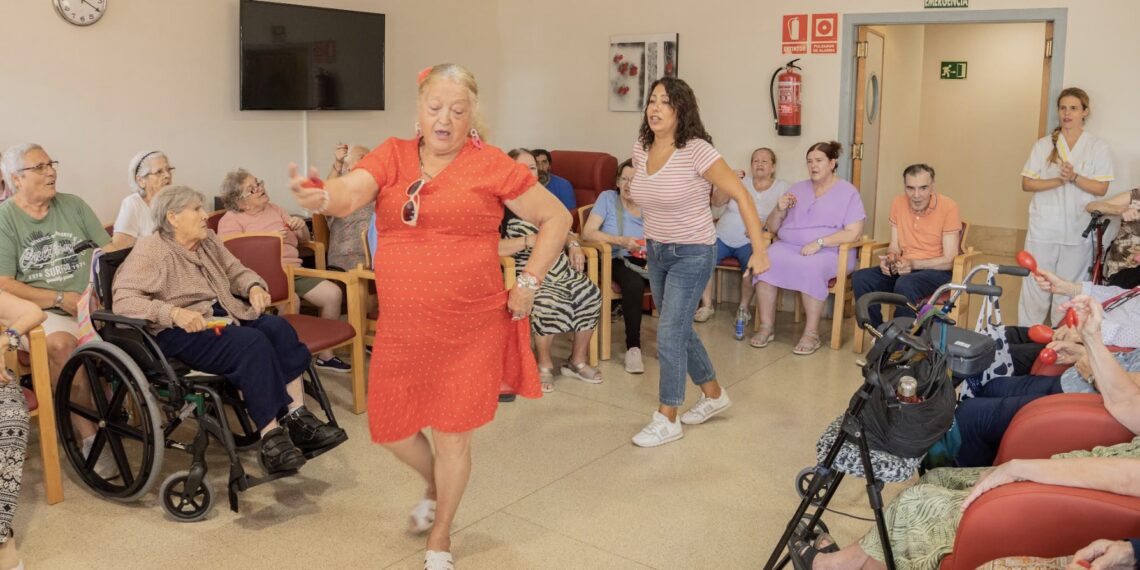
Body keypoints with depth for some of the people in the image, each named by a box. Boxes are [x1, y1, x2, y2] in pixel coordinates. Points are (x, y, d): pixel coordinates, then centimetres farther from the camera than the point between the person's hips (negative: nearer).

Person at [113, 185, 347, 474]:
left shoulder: (208, 240, 16)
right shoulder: (150, 250, -6)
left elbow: (236, 271, 23)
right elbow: (123, 300, -17)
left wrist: (254, 287, -1)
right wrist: (175, 313, -31)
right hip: (182, 330, -7)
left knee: (279, 328, -22)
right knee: (253, 343, -32)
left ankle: (297, 418, -27)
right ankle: (271, 438, -33)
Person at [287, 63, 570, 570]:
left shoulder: (491, 164, -5)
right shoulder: (391, 156, 2)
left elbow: (556, 218, 1)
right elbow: (352, 190, -17)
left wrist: (528, 283, -5)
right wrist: (323, 197, -40)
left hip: (470, 329, -3)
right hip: (400, 328, 3)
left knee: (452, 435, 8)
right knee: (388, 428, 13)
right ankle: (435, 486, 47)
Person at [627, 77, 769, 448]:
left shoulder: (697, 151, -20)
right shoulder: (641, 149, -1)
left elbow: (741, 196, -18)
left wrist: (759, 250, -22)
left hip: (692, 254, -7)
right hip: (656, 251, 7)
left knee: (669, 333, -8)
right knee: (679, 331, 16)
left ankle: (668, 420, 6)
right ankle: (714, 395, 36)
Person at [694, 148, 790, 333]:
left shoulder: (782, 187, 6)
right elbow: (716, 201, 3)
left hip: (750, 242, -2)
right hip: (722, 237, 2)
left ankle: (744, 308, -12)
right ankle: (707, 305, -10)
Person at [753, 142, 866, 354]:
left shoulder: (847, 192, 3)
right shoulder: (797, 189, 17)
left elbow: (853, 233, -9)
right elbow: (772, 228, 18)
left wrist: (819, 243, -19)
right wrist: (779, 210, -4)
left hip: (829, 252, -4)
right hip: (788, 246, 4)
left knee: (810, 267, -38)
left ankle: (811, 333, -26)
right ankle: (767, 326, -19)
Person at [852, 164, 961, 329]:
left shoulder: (948, 207, -12)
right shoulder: (898, 203, 2)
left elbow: (949, 260, -12)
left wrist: (913, 264, -25)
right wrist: (890, 259, -13)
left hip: (937, 270, -5)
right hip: (905, 268, 5)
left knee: (904, 285, -36)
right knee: (860, 278, -20)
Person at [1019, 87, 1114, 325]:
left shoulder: (1098, 147, 2)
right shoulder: (1044, 145, 4)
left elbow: (1101, 188, -3)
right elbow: (1026, 183, 0)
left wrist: (1074, 178, -20)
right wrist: (1058, 181, -15)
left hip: (1078, 231, 0)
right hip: (1043, 229, 1)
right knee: (1035, 286, 2)